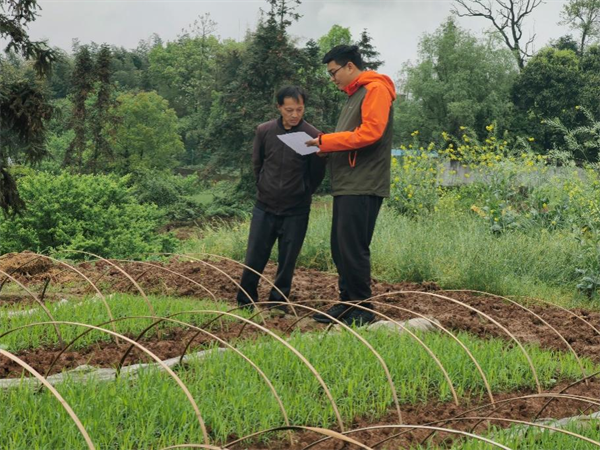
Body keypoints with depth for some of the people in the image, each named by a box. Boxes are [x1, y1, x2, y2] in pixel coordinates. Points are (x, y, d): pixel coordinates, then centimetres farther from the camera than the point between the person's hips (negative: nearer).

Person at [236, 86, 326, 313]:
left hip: (296, 211, -2)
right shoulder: (264, 131, -4)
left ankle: (279, 301, 19)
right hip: (265, 207, 2)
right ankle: (245, 301, 17)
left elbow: (317, 174, 0)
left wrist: (301, 195, 9)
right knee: (254, 258, 4)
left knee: (287, 260, 5)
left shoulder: (313, 136, -12)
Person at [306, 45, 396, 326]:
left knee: (353, 248, -9)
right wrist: (327, 149, 4)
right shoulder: (354, 95, 22)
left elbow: (370, 132, -19)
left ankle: (362, 310, -2)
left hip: (363, 187, -10)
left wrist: (326, 141, -13)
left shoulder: (376, 89, -8)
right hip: (346, 185, 10)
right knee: (340, 248, 11)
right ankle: (347, 303, 19)